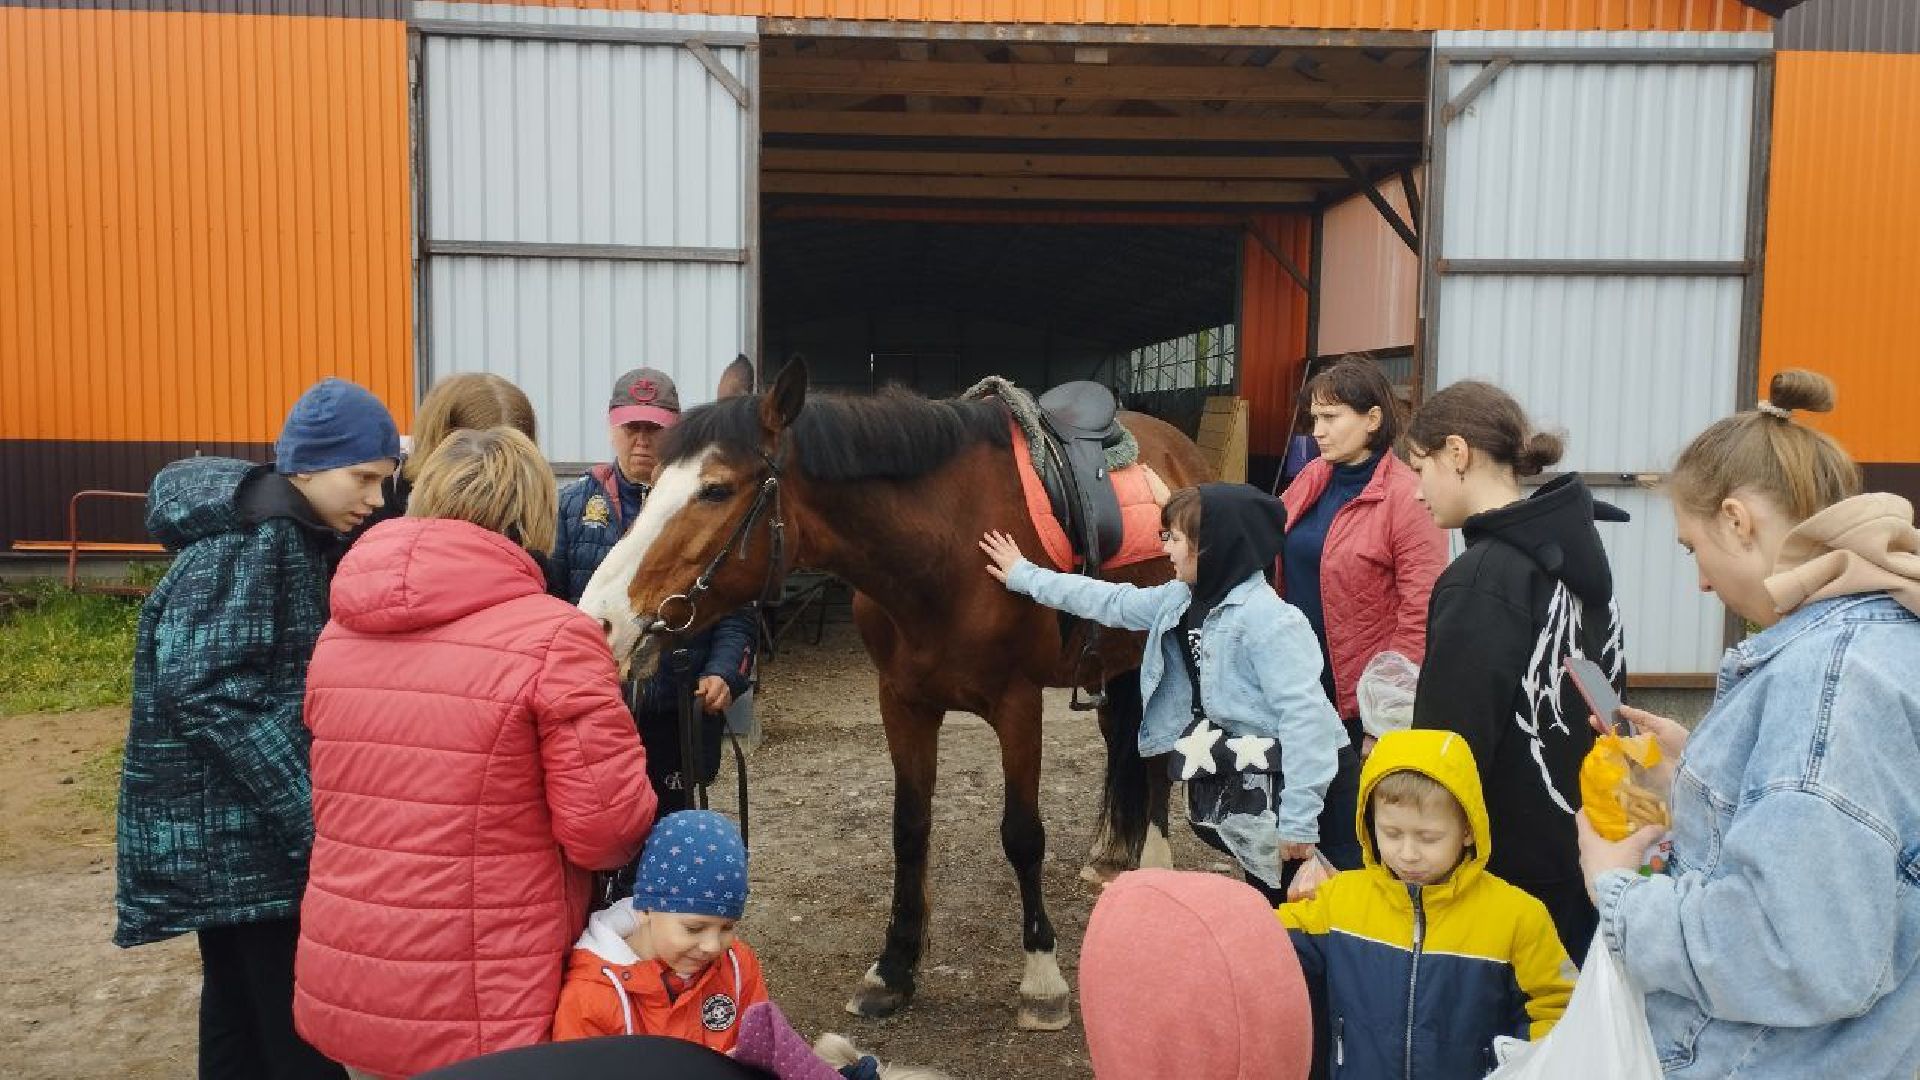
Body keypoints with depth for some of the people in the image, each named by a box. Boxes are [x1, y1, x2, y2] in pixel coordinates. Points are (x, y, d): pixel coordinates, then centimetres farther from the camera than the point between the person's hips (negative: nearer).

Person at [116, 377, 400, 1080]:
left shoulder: (299, 541, 12)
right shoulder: (244, 540, -17)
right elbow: (208, 691, -25)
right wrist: (313, 819, -27)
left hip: (238, 828, 9)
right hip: (236, 828, -9)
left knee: (240, 1015, 17)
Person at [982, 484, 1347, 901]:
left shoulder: (1268, 620, -20)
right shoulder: (1180, 601, 6)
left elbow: (1305, 718, -24)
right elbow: (1112, 602, 20)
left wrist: (1299, 823, -25)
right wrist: (1025, 577, 26)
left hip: (1269, 796, -8)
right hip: (1217, 789, 8)